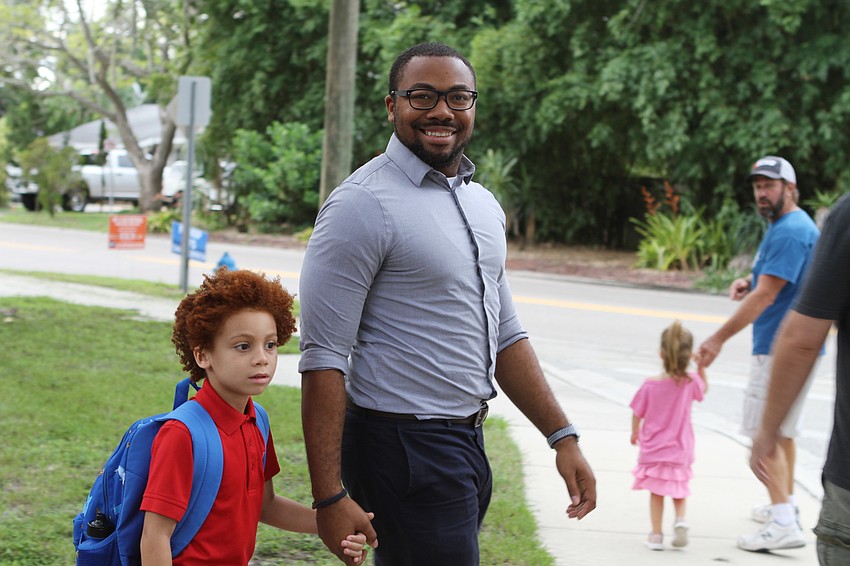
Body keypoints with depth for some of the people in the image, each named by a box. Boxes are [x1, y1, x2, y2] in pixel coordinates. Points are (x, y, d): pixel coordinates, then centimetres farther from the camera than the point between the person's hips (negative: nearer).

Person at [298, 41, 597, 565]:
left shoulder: (483, 204, 13)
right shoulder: (364, 205, -13)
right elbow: (323, 360, -17)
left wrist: (563, 437, 12)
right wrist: (331, 496, -22)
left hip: (469, 443, 8)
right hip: (403, 448, -8)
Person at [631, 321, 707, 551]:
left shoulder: (650, 385, -16)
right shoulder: (691, 382, -13)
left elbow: (637, 414, -5)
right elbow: (703, 389, 12)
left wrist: (635, 433, 12)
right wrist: (701, 367, 11)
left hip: (653, 449, -1)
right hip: (680, 449, 1)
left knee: (656, 492, 12)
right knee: (678, 489, 19)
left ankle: (656, 535, 11)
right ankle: (680, 519, -6)